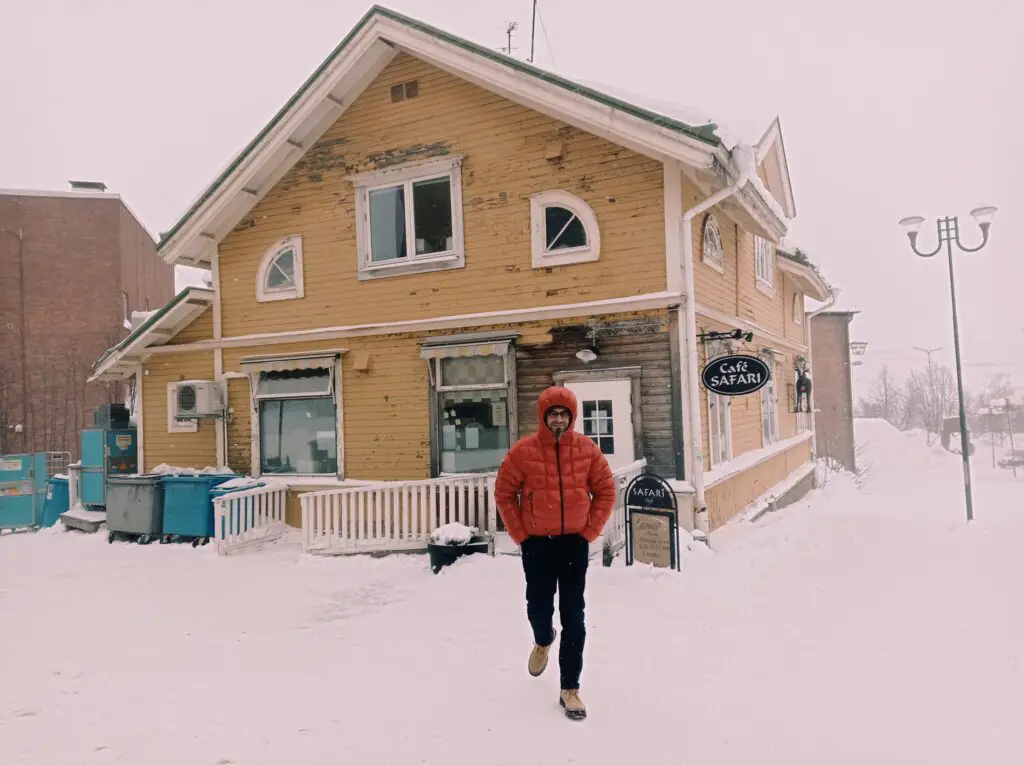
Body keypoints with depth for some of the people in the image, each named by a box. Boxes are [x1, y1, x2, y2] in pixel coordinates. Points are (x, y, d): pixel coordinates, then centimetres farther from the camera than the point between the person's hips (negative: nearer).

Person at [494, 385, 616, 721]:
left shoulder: (587, 449, -5)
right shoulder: (524, 451, -10)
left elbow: (606, 491, 3)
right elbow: (504, 492, -3)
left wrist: (591, 530, -3)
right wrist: (519, 534, -5)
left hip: (575, 542, 0)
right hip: (537, 543, 0)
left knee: (573, 617, 2)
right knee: (538, 607, 13)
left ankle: (570, 689, 14)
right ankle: (543, 642, 50)